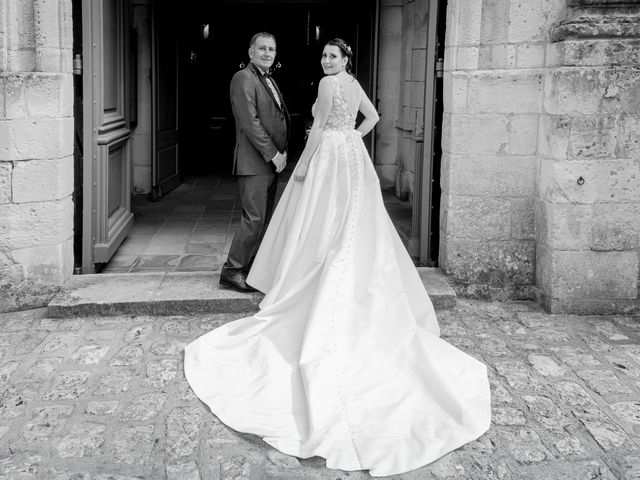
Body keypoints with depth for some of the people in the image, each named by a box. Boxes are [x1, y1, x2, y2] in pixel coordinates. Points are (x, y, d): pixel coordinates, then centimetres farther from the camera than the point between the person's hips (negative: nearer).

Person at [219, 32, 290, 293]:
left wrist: (282, 151, 8)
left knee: (265, 218, 11)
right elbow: (250, 122, -18)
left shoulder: (269, 81, 20)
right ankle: (232, 270, -1)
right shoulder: (243, 78, -10)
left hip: (271, 161, 9)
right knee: (254, 218, -10)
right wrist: (273, 154, -17)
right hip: (254, 162, -9)